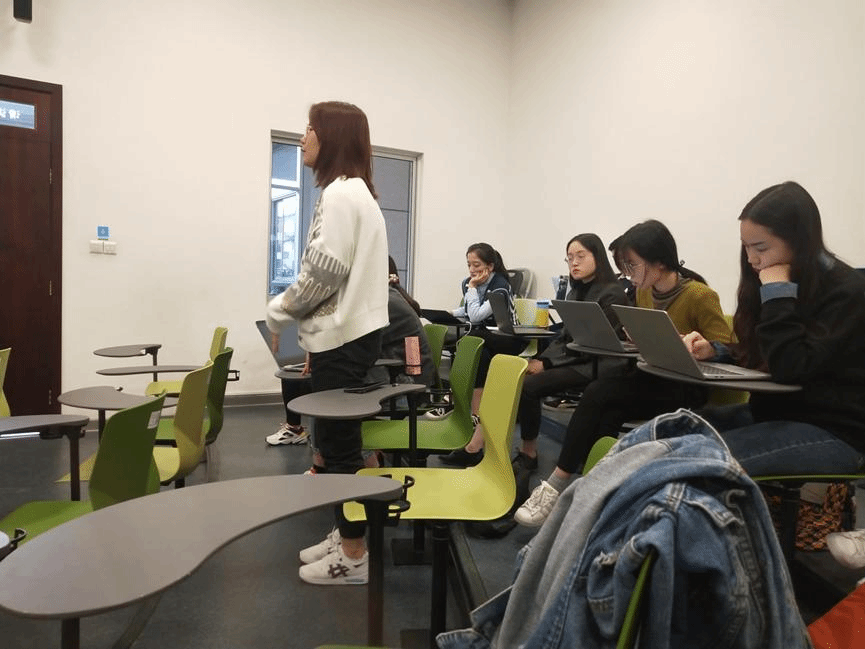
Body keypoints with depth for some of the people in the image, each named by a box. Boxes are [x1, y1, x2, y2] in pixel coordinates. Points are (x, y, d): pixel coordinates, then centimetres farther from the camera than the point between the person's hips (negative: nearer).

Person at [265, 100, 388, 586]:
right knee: (338, 440, 15)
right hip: (350, 332, 10)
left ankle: (354, 555, 10)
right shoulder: (357, 192, 19)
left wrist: (280, 312, -4)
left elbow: (325, 272, -19)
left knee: (339, 442, -2)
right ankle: (346, 535, 28)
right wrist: (304, 323, 16)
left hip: (343, 337, -10)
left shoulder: (340, 193, -13)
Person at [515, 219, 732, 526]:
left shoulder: (699, 296, -14)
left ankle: (558, 484, -20)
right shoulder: (644, 293, 7)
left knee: (598, 393, -27)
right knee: (605, 416, -28)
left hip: (686, 387, -6)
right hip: (650, 379, 6)